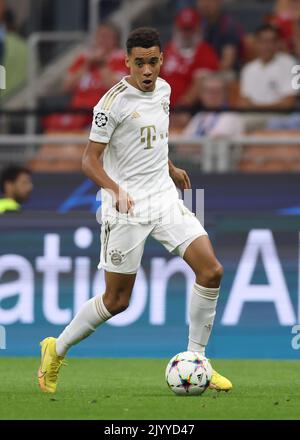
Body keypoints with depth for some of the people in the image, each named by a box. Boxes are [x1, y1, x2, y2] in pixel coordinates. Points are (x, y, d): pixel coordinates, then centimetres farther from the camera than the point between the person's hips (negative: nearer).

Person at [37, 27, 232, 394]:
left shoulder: (163, 90, 6)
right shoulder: (113, 102, -16)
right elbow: (90, 160, -16)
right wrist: (116, 190, -32)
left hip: (164, 197, 6)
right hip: (127, 208, -6)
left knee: (211, 270, -9)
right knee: (117, 300, -1)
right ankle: (56, 350, 21)